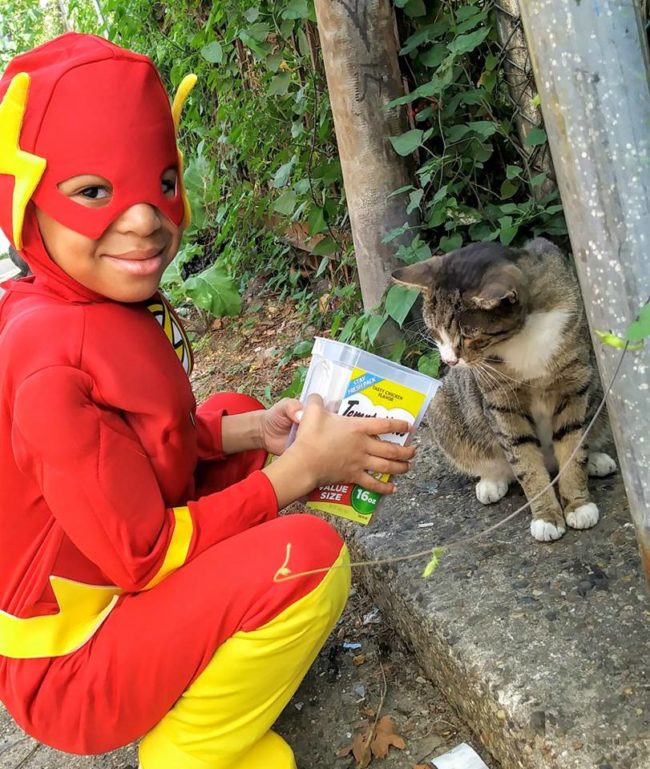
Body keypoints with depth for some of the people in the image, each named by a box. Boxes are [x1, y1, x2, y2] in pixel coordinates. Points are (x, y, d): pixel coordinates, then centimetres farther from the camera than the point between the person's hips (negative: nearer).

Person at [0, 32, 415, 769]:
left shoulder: (97, 309, -5)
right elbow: (146, 553, -26)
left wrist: (253, 432, -7)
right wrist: (299, 469, -22)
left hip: (116, 588, 9)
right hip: (68, 672, -9)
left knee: (237, 411, 16)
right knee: (309, 556, -27)